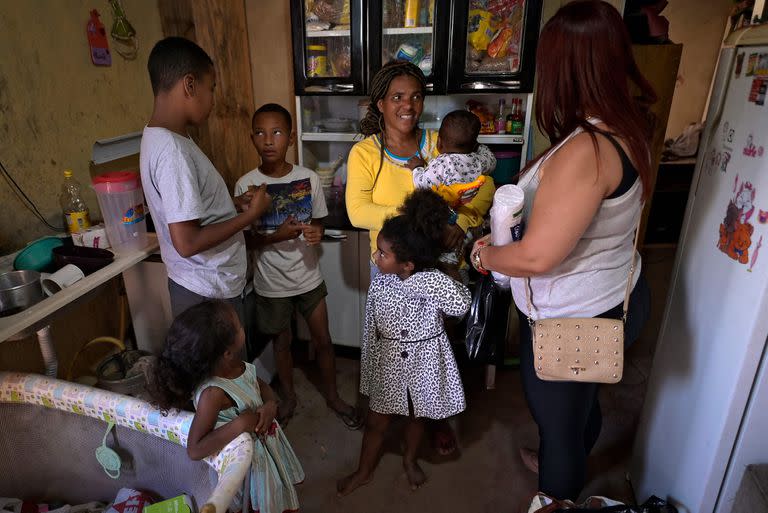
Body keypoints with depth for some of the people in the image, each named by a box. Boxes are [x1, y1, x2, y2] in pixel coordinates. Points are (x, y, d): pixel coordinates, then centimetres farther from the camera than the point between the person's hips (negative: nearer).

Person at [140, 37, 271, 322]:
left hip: (205, 284, 9)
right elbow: (186, 242, -27)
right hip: (208, 294, -9)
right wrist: (251, 214, -18)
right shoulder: (172, 149, -26)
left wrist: (236, 201, 7)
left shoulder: (159, 136, 5)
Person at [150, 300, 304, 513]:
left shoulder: (238, 366, -16)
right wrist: (240, 424, -39)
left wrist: (270, 405, -18)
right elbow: (195, 450, -35)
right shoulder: (212, 394, -36)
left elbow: (262, 385, 2)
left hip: (265, 442, 7)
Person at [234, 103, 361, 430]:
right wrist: (277, 236, -25)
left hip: (308, 276, 1)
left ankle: (332, 395, 37)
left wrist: (316, 233, -19)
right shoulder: (246, 185, -13)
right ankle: (289, 396, 42)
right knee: (282, 341, 18)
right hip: (271, 282, -1)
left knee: (322, 339, 13)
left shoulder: (309, 178, -8)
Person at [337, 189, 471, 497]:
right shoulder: (381, 279, -11)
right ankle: (364, 471, 41)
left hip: (421, 361, -2)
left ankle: (410, 460, 52)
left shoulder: (434, 282, -22)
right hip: (387, 361, 2)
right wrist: (369, 361, 6)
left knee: (416, 416, 24)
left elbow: (461, 305, -39)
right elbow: (371, 324, -1)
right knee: (376, 421, 16)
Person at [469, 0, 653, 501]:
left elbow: (537, 257, -31)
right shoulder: (630, 129, -3)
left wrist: (484, 255, -13)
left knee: (559, 421, 16)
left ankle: (559, 499, 44)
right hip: (616, 298, 9)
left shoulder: (583, 151, -32)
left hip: (572, 321, -9)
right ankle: (569, 467, 61)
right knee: (584, 400, 32)